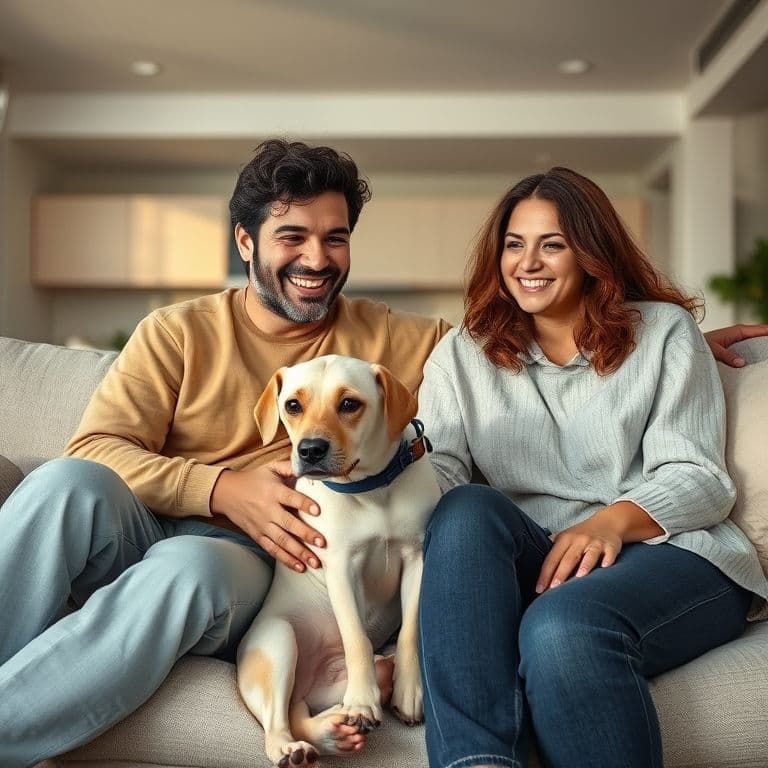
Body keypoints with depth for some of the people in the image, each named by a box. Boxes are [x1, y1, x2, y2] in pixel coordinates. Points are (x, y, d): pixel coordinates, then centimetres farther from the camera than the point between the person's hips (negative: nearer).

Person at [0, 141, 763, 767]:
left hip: (234, 562, 0)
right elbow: (94, 449, 1)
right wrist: (223, 487, -15)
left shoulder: (386, 338, 15)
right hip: (135, 530, 1)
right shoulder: (178, 333, 11)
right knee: (67, 486, -33)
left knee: (186, 569, -36)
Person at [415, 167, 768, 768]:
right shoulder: (464, 353, 17)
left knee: (562, 624, -36)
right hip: (533, 561, 3)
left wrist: (613, 520, -21)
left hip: (664, 551, -2)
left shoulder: (663, 330, 10)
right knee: (467, 510, -31)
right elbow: (437, 466, 3)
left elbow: (698, 476, 0)